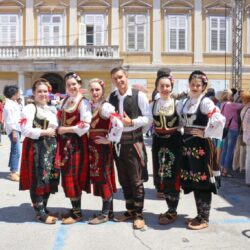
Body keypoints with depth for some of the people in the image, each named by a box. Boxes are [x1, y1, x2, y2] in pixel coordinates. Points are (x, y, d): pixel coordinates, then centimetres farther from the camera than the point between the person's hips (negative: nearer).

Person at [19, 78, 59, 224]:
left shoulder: (52, 110, 18)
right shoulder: (30, 108, -7)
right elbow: (25, 130, -17)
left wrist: (55, 131, 8)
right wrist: (44, 132, -16)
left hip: (51, 148, 8)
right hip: (36, 148, -8)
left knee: (50, 180, 10)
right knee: (37, 180, -4)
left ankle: (44, 208, 24)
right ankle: (40, 212, 7)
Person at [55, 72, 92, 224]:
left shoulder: (83, 102, -9)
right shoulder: (65, 101, 14)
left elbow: (85, 126, -18)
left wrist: (65, 129, -14)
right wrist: (59, 129, 7)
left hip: (76, 143, -7)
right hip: (64, 142, 7)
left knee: (73, 177, -4)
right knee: (67, 177, 10)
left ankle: (77, 213, 8)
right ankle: (75, 209, 22)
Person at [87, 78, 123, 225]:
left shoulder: (105, 107, -15)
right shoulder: (90, 106, 9)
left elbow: (118, 124, -28)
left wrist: (109, 139, -17)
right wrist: (88, 140, 9)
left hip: (102, 146, -8)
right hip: (92, 146, 8)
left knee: (104, 178, -1)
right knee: (98, 178, 13)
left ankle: (105, 214, 9)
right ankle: (109, 210, 24)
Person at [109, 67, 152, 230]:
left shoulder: (139, 95, -7)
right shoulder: (112, 97, 8)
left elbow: (148, 118, -8)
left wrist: (132, 122, -19)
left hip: (134, 141, -5)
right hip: (118, 142, 5)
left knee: (136, 180, 0)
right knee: (123, 179, 13)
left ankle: (139, 214, 11)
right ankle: (130, 211, 27)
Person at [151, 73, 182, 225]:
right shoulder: (153, 104, 6)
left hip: (174, 142, -4)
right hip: (158, 142, 4)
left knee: (172, 176, -3)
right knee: (161, 176, 8)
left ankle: (172, 212, 11)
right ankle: (171, 209, 24)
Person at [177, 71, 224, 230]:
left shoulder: (205, 102, -11)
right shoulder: (184, 102, 10)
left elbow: (220, 120, -21)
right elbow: (180, 121, 21)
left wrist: (206, 134, -15)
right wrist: (182, 133, 7)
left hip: (201, 145, -7)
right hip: (187, 145, 7)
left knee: (203, 181, 0)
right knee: (193, 181, 12)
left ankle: (204, 219, 11)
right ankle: (200, 215, 26)